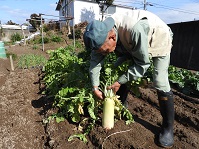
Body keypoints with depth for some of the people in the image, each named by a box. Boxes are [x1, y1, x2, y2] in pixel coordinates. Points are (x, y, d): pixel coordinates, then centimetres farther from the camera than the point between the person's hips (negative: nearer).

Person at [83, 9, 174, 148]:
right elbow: (95, 60, -16)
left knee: (160, 83, -17)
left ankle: (168, 127, 3)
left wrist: (120, 82, -29)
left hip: (159, 41, -5)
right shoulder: (102, 32, -24)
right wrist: (95, 87, -18)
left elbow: (143, 63, -33)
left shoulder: (135, 29, -44)